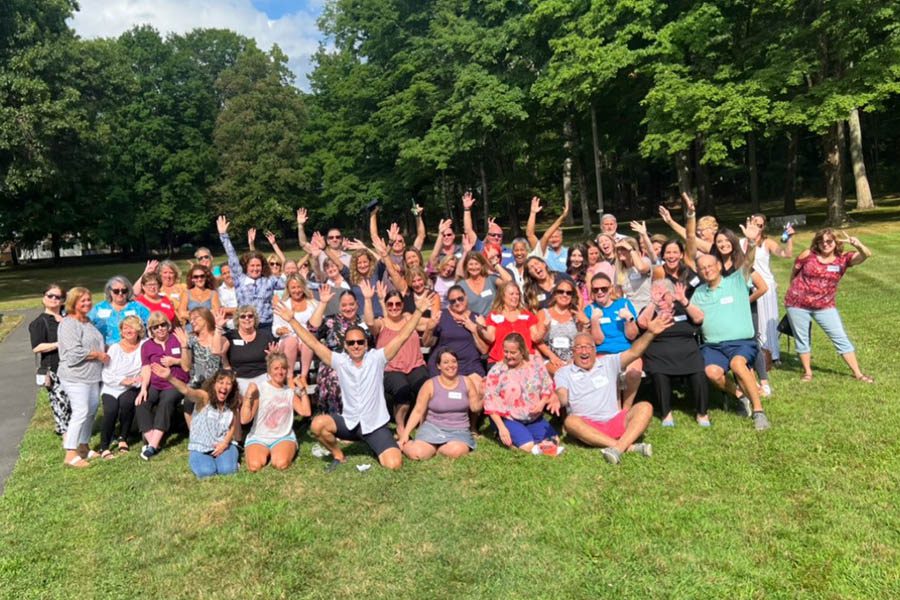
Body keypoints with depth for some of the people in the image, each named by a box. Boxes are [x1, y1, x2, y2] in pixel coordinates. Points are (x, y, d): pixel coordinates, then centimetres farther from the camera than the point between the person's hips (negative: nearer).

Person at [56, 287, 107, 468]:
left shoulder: (88, 322, 16)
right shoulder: (68, 324, -12)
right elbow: (75, 353, -20)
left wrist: (105, 350, 10)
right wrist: (98, 354, -12)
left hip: (92, 376, 9)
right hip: (76, 377, -9)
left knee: (91, 411, 12)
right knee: (81, 411, -13)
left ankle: (83, 446, 25)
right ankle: (70, 454, -6)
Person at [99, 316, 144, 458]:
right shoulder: (114, 348, 6)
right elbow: (106, 375, -4)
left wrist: (134, 382, -24)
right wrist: (124, 380, -17)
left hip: (132, 389, -1)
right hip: (111, 389, 1)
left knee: (126, 402, -29)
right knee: (111, 410, -23)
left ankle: (123, 438, -4)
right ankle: (104, 447, -5)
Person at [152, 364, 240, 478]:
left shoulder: (232, 405, -3)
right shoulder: (204, 397, -15)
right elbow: (187, 391, -34)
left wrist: (225, 443, -11)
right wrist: (169, 378, -53)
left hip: (222, 446, 2)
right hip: (199, 448, -2)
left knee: (227, 469, -25)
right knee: (207, 472, -28)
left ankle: (218, 458, 10)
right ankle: (206, 460, 8)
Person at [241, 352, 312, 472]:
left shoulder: (290, 391, 8)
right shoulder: (259, 389, -5)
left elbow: (306, 412, -4)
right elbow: (245, 419, -11)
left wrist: (303, 390, -4)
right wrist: (248, 397, -22)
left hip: (283, 437, 1)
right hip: (258, 438, -1)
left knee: (281, 464, -29)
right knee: (254, 466, -29)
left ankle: (277, 454, 5)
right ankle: (265, 454, 4)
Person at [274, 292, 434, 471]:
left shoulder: (377, 358, -8)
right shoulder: (339, 361, -2)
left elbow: (402, 337, -14)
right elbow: (314, 344, -5)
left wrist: (418, 311, -21)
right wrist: (292, 320, -9)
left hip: (375, 424, -2)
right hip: (349, 422, 2)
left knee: (394, 464, -19)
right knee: (317, 424, -23)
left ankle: (376, 448, 18)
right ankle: (338, 456, 4)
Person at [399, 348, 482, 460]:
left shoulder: (466, 382, 2)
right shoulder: (430, 385, -4)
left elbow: (475, 408, 5)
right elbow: (418, 411, -3)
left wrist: (480, 394, -15)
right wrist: (405, 434, -11)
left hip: (458, 430, 1)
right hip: (433, 427, -1)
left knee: (455, 451, -34)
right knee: (417, 453, -28)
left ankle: (433, 448, -1)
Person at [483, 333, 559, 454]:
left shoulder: (536, 362, -3)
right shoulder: (497, 370, -13)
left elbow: (548, 387, 6)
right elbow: (491, 401, -13)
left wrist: (542, 403, -15)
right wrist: (501, 427, -19)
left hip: (535, 418, 5)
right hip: (509, 419, -4)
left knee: (555, 440, -6)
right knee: (528, 447, -22)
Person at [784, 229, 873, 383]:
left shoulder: (843, 259, -6)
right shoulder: (808, 255, -7)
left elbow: (866, 255, -20)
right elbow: (794, 272, 7)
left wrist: (858, 245, -41)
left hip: (825, 306, 1)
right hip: (797, 304, 0)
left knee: (841, 338, 3)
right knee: (802, 339, 10)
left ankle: (857, 373, 14)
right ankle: (807, 372, 26)